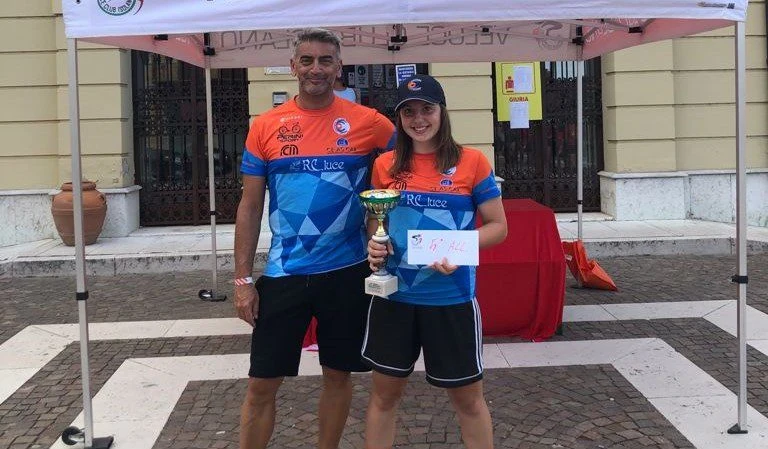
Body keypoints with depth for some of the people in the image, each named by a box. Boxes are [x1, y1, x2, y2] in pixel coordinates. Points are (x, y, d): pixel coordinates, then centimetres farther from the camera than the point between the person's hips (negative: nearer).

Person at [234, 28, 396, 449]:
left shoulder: (368, 122, -3)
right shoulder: (265, 126, 0)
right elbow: (250, 207, 3)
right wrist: (243, 278, -2)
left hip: (347, 272, 0)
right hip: (283, 274, 0)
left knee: (338, 375, 14)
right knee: (261, 384, 4)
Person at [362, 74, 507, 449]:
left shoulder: (471, 162, -6)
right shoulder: (385, 165, 2)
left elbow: (498, 226, -2)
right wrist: (375, 246, -8)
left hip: (451, 298, -2)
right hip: (394, 295, 3)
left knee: (467, 396, 13)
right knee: (385, 392, 14)